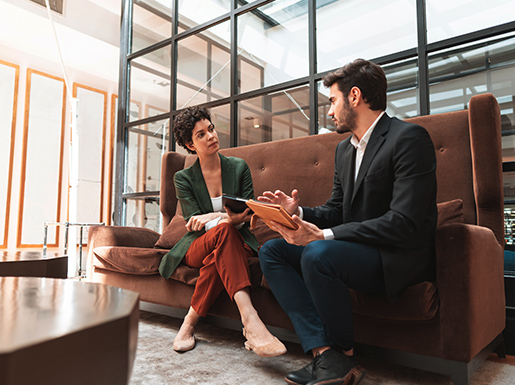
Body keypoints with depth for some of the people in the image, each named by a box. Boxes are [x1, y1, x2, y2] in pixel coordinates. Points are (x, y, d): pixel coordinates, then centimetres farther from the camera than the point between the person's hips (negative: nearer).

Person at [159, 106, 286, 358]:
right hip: (197, 247, -1)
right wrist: (228, 218, -28)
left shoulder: (239, 167, 4)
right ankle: (250, 321, -49)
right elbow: (194, 224, -8)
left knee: (217, 258, -38)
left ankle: (190, 321, -22)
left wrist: (212, 217, -19)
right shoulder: (184, 178, 1)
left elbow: (247, 215, 1)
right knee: (224, 230, -38)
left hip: (236, 244, 1)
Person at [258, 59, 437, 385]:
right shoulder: (344, 149, 15)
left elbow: (405, 223, -23)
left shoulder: (409, 138, -13)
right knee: (271, 251, -4)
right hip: (354, 248, 9)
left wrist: (323, 235, -25)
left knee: (318, 254, -33)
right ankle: (326, 353, -15)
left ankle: (345, 354, -7)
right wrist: (298, 212, -5)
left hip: (400, 257, -8)